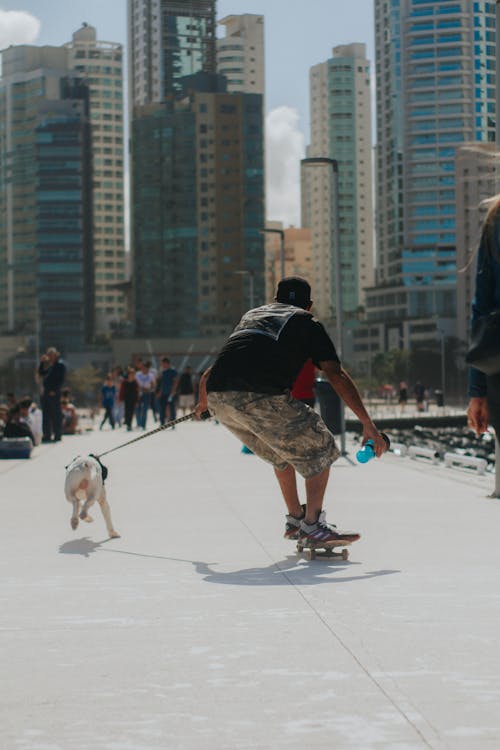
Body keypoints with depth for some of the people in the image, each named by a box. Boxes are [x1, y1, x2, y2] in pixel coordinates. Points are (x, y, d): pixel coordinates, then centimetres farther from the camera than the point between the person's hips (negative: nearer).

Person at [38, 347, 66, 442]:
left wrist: (54, 390, -17)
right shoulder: (50, 365, 17)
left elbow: (61, 380, -12)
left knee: (56, 415, -4)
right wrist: (42, 362, 9)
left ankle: (57, 435, 0)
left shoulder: (60, 365, -7)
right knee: (46, 414, 11)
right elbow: (41, 373, 19)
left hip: (54, 393, -9)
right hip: (46, 392, 9)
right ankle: (47, 435, 17)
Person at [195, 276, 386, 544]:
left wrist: (203, 401, 57)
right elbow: (336, 374, 5)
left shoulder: (251, 314, 33)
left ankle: (295, 520, 34)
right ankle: (312, 525, 6)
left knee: (283, 452, 29)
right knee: (319, 450, 12)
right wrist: (368, 424, 4)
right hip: (262, 398, -6)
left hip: (218, 398, 6)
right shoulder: (307, 323, 19)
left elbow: (208, 375, 38)